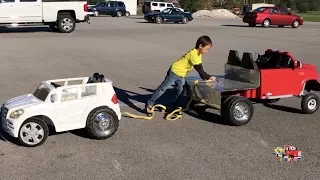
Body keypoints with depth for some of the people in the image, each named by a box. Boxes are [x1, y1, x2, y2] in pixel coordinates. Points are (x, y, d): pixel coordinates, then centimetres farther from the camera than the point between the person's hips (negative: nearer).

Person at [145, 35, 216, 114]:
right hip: (175, 71, -9)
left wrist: (205, 77, 3)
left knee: (180, 90, 9)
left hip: (181, 75, 9)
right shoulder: (193, 54, -27)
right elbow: (199, 69, -25)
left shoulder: (198, 53, 2)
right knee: (163, 88, -3)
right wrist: (208, 77, -18)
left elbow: (200, 68, 11)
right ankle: (149, 104, 5)